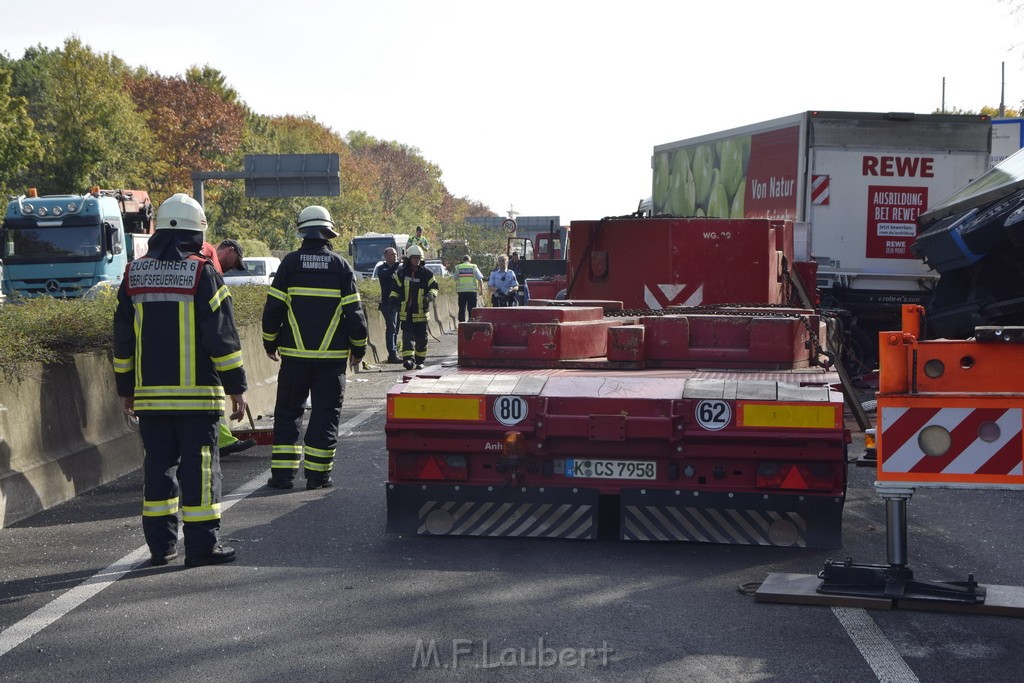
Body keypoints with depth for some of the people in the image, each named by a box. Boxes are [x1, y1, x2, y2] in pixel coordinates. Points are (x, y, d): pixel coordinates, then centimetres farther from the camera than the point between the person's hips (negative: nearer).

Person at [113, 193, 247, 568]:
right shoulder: (202, 273, -7)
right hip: (196, 393, -4)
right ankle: (202, 544, 0)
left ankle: (161, 544, 13)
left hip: (149, 393, 5)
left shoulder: (134, 274, 8)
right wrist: (236, 387, -3)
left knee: (159, 463, 10)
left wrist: (126, 389, 20)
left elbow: (122, 337, 12)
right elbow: (222, 336, -8)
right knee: (199, 464, 0)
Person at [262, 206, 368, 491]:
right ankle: (317, 474, 4)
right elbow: (354, 312, 0)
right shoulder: (341, 266, -1)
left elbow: (273, 307, -1)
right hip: (332, 356, 0)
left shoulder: (290, 263, -1)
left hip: (295, 354, 0)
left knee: (287, 413, 9)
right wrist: (359, 348, 12)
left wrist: (270, 344, 12)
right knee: (325, 414, 6)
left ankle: (283, 472, 5)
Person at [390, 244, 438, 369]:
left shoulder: (426, 273, 3)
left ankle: (420, 360, 18)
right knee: (407, 335, -11)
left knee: (421, 337, 6)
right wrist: (393, 299, 3)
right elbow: (395, 288, 14)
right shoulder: (401, 273, 5)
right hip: (406, 311, 0)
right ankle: (408, 358, -19)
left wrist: (430, 295, -12)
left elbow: (434, 286, 7)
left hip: (421, 311, 1)